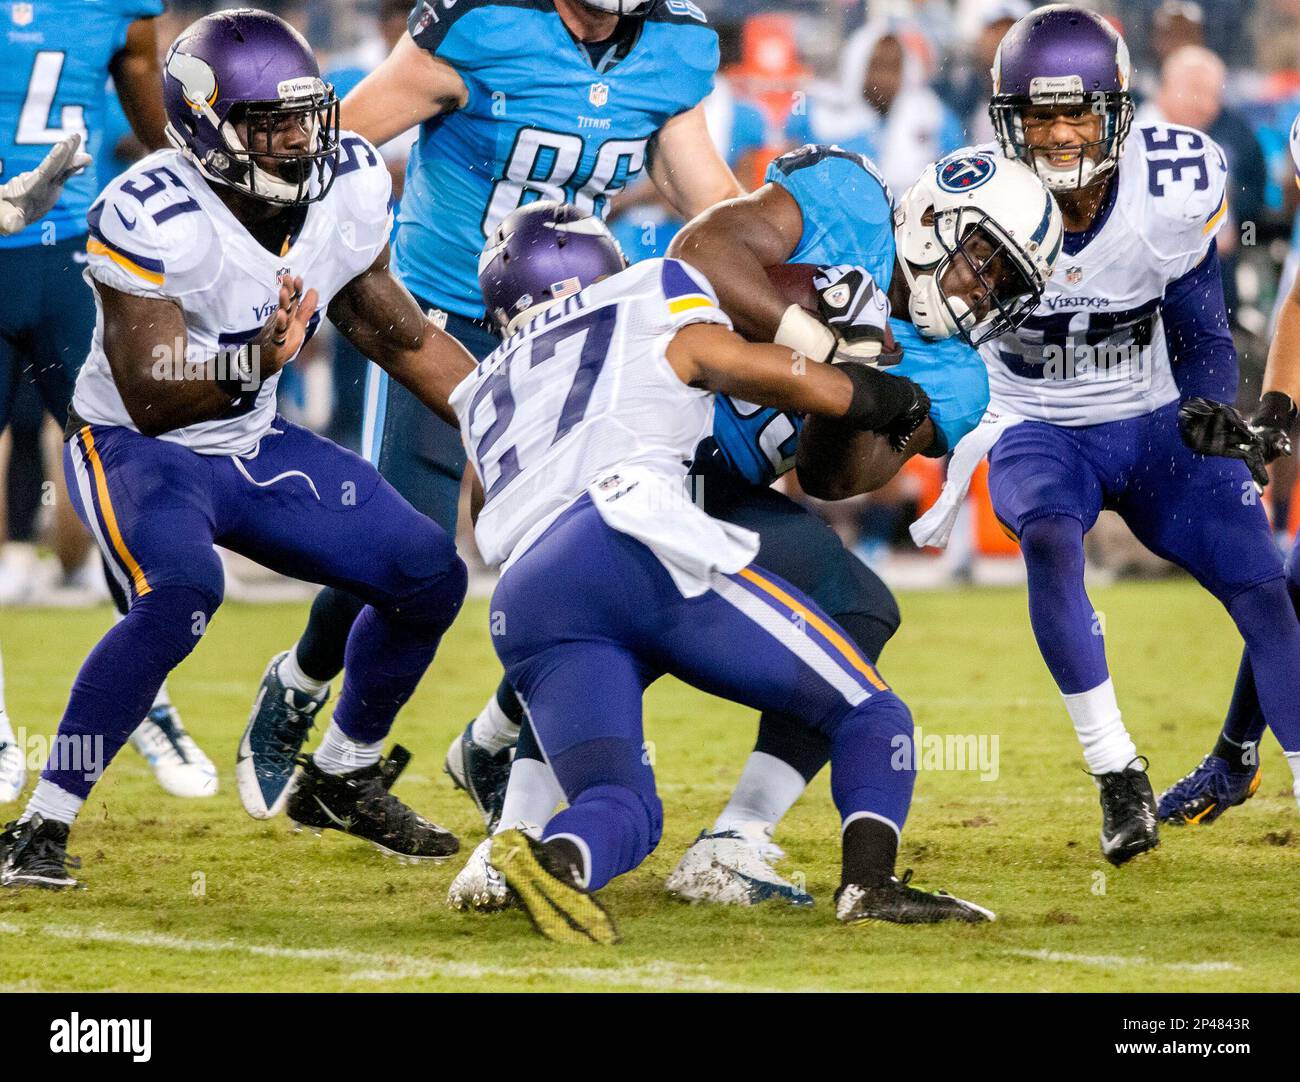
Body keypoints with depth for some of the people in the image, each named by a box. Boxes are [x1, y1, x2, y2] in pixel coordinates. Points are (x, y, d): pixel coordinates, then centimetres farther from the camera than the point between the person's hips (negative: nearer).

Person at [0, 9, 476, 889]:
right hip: (140, 449, -7)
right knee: (183, 590, -35)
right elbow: (153, 400, -27)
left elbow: (394, 332, 7)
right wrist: (257, 360, -44)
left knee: (430, 577, 0)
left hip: (256, 446, 7)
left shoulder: (348, 188, -8)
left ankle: (341, 782, 25)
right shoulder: (152, 217, -28)